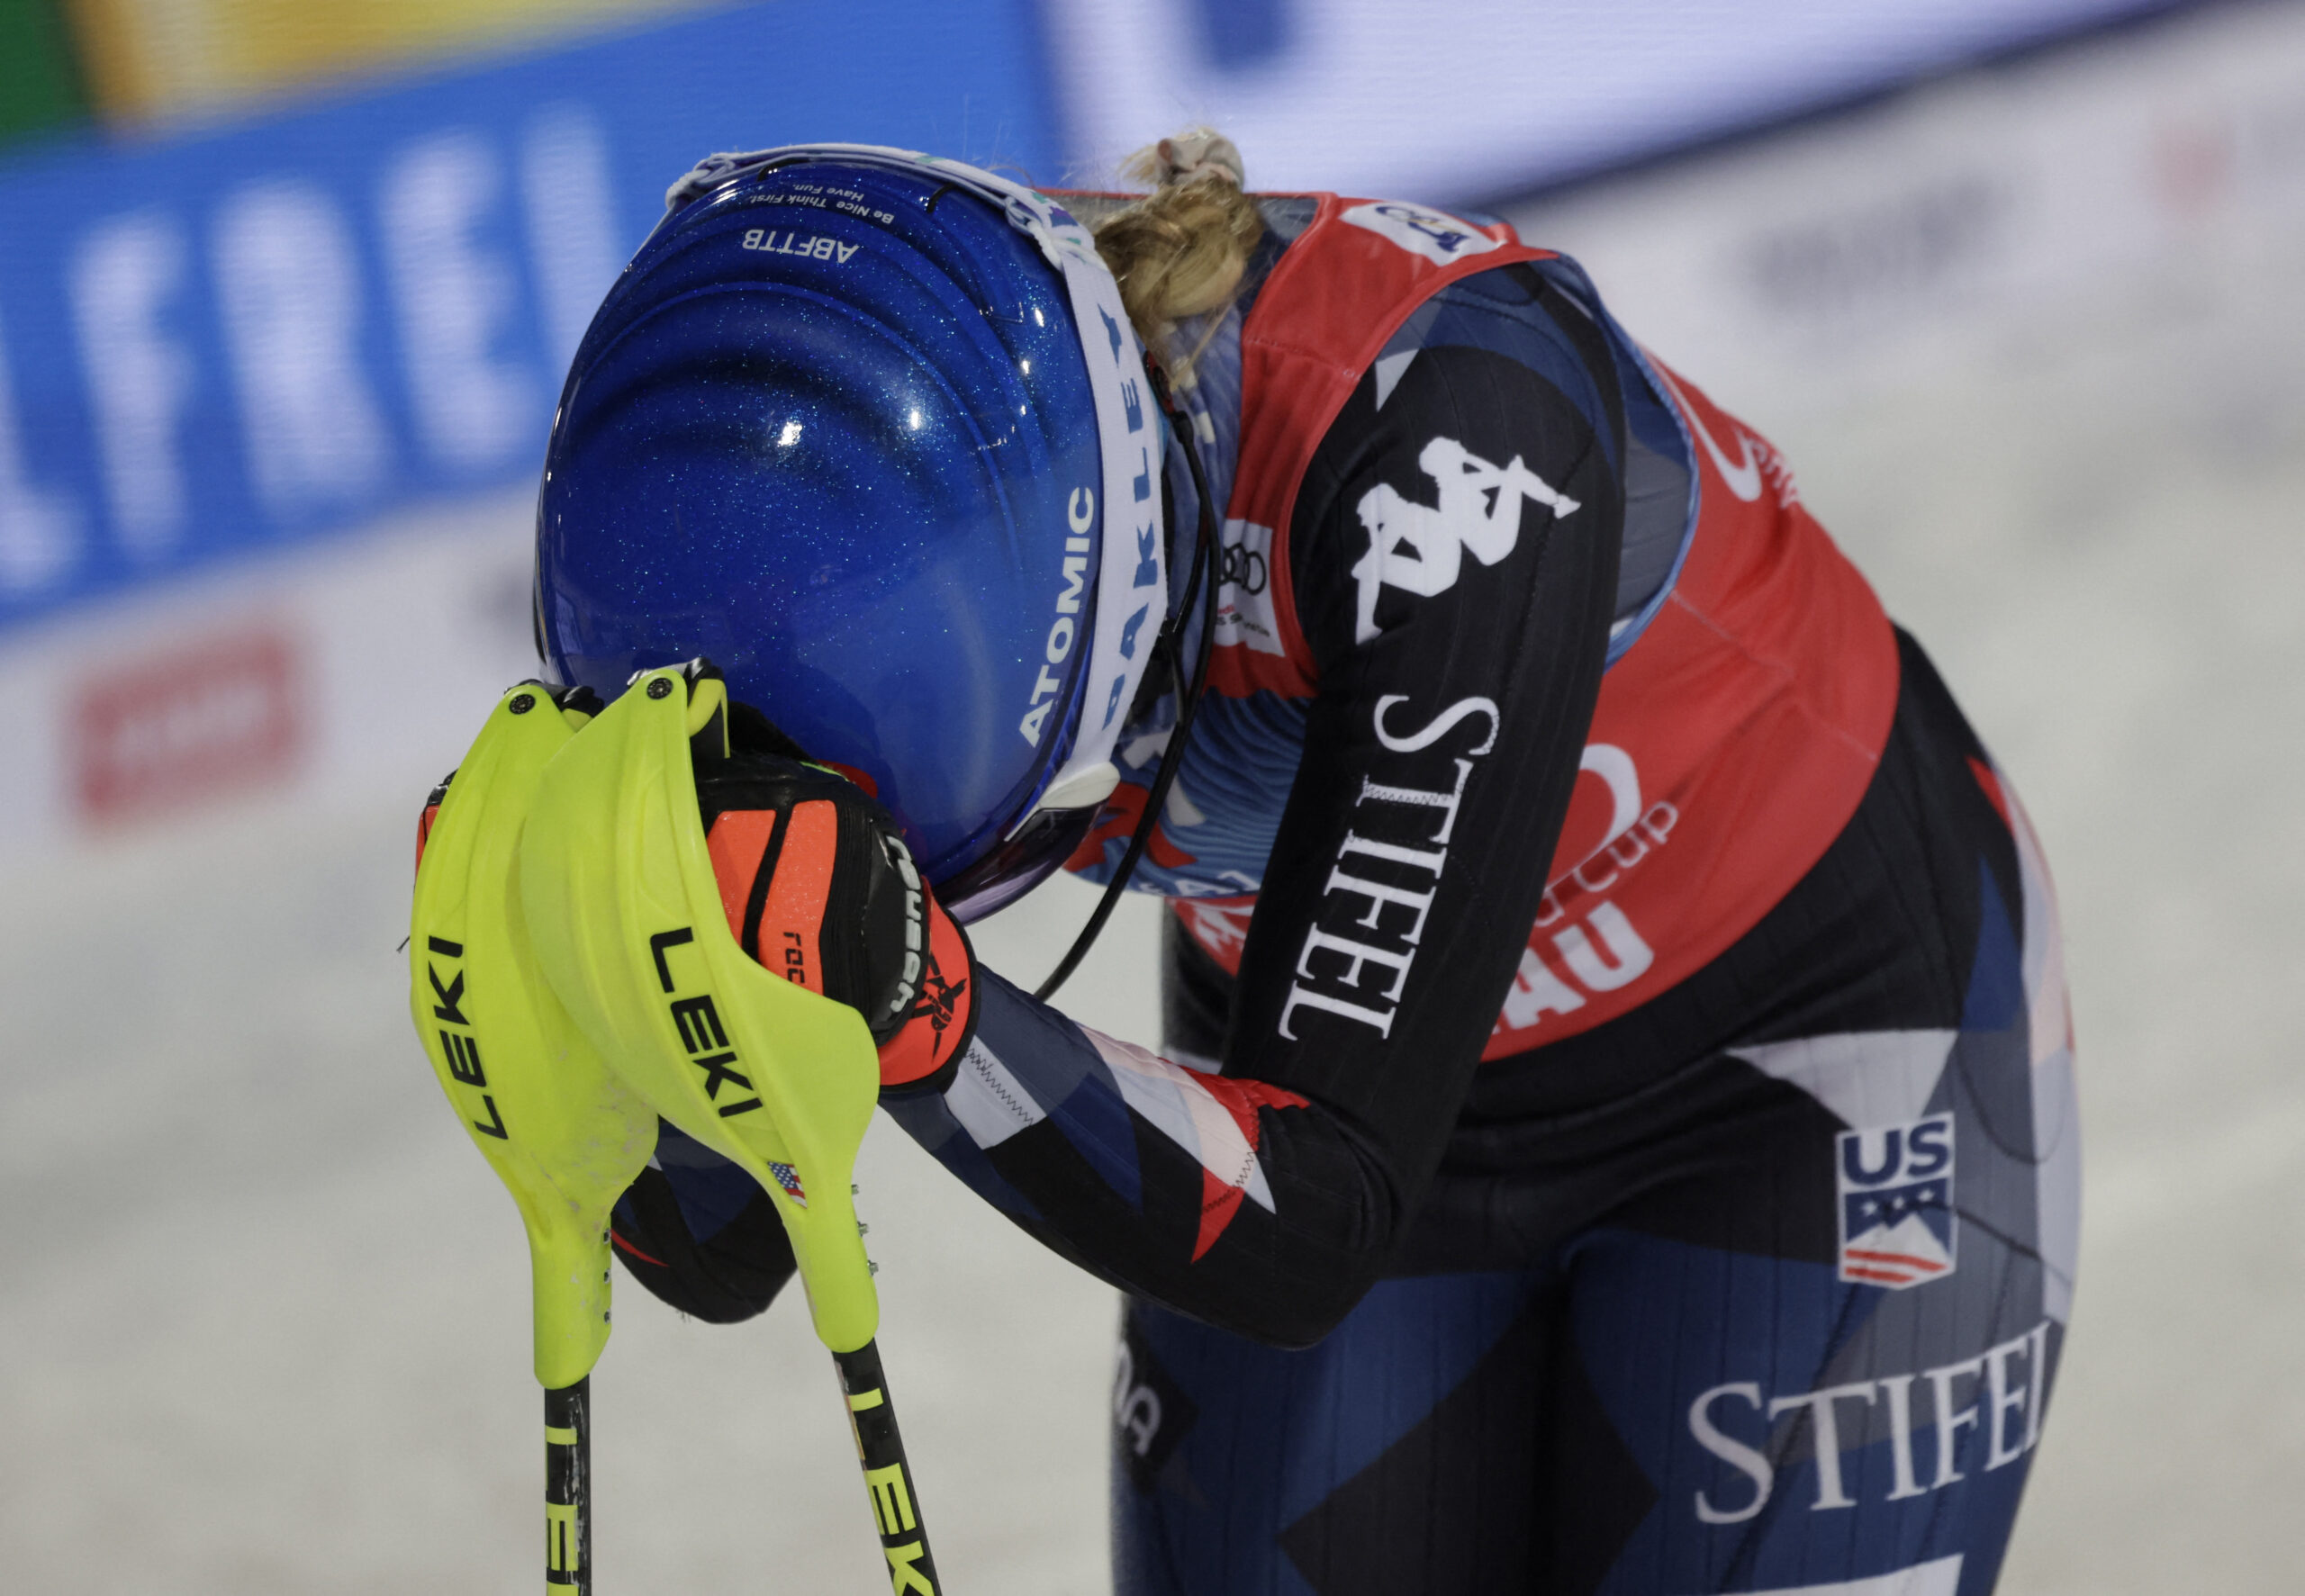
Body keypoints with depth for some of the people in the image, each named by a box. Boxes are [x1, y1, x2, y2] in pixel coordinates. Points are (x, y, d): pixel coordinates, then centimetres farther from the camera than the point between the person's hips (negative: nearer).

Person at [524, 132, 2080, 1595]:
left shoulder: (1441, 423, -39)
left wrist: (914, 1017, -51)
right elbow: (722, 1248, -16)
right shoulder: (809, 477, -23)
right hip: (1315, 1047, 5)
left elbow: (1312, 1221, -39)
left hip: (1802, 1053, -4)